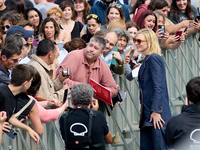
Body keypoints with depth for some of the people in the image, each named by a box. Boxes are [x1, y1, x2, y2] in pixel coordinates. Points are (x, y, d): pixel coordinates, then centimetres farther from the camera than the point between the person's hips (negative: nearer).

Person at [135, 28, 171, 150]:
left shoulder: (154, 58, -11)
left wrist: (156, 111, -20)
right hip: (148, 113, 10)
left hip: (157, 114, -10)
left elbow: (158, 87, -17)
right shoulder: (147, 60, 18)